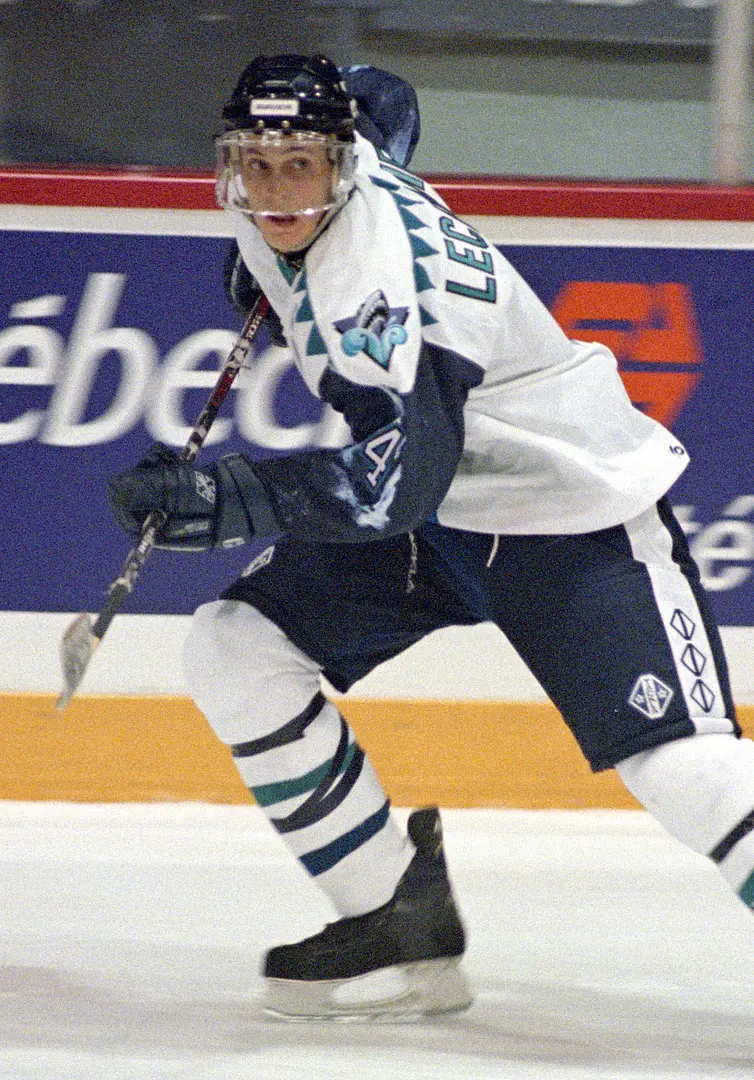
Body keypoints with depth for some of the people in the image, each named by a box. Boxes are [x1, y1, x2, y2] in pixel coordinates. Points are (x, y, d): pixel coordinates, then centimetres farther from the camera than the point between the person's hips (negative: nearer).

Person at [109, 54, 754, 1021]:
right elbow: (381, 107, 20)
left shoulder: (381, 273, -30)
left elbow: (395, 476, -38)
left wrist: (212, 500, -42)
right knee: (234, 651, -4)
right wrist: (269, 269, 20)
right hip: (432, 507, 9)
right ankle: (402, 927, 1)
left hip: (570, 516, -9)